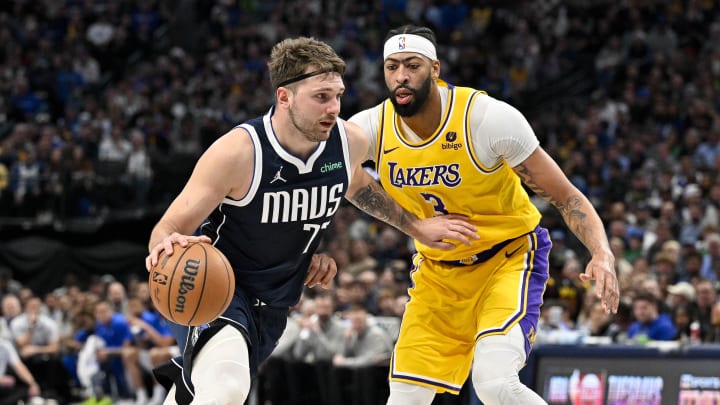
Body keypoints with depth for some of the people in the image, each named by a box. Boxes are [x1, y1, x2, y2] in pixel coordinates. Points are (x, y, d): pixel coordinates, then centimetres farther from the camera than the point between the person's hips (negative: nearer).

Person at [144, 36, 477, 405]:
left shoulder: (350, 142, -9)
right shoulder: (238, 152, -26)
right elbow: (169, 227, -22)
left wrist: (414, 227, 22)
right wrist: (167, 246, -46)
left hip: (274, 305, 6)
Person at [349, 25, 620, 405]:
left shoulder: (489, 117, -23)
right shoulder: (370, 128, -13)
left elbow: (565, 197, -18)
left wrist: (603, 254, -35)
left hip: (510, 256, -4)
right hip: (438, 270, 5)